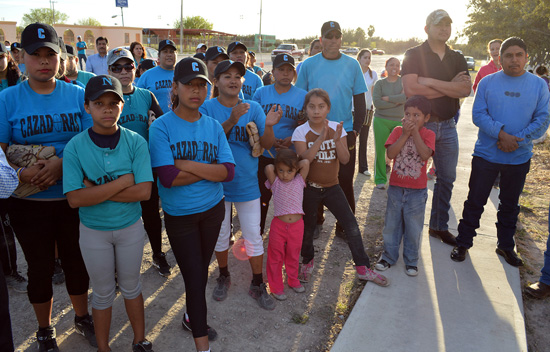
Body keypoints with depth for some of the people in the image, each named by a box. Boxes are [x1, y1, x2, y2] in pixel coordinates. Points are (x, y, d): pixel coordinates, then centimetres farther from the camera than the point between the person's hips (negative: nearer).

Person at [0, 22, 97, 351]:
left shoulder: (78, 95, -2)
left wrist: (62, 164, -21)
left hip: (74, 197, 1)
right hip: (28, 202, -1)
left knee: (77, 261, 15)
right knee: (41, 268, 14)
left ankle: (83, 317, 40)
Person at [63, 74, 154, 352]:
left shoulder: (135, 142, -12)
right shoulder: (75, 147, -13)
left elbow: (144, 191, -20)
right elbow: (75, 199, -21)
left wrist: (95, 190, -22)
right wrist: (122, 182, -24)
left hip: (130, 227, 0)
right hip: (94, 231, 0)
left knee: (131, 287, 19)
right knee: (103, 293, 16)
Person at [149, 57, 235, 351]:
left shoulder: (213, 126, -1)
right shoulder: (161, 127, -13)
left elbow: (229, 171, -11)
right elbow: (167, 177, -24)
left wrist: (189, 165, -22)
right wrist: (209, 169, -17)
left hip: (213, 209, 4)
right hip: (179, 214, -4)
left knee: (201, 272, 20)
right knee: (195, 278, 1)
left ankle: (192, 317, 44)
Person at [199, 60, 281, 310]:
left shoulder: (253, 108, -4)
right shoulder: (207, 108, -8)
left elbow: (267, 145, -8)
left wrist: (269, 126, -29)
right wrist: (232, 120, -33)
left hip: (247, 183, 1)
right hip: (217, 183, 0)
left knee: (253, 237, 7)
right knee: (220, 235, 16)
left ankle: (258, 285, 26)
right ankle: (223, 277, 40)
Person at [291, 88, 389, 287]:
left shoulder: (337, 129, -3)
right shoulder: (301, 132, -10)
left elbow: (345, 160, -10)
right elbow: (304, 159, -23)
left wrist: (337, 140, -26)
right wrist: (321, 138, -31)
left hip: (332, 187, 2)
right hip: (310, 188, -2)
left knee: (352, 226, 0)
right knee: (308, 228, 10)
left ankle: (363, 268, 13)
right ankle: (307, 262, 36)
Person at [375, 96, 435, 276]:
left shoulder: (428, 134, -4)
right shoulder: (398, 131, -1)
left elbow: (425, 155, -23)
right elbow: (390, 153, -16)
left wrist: (415, 132, -21)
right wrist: (405, 134, -19)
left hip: (417, 191, -1)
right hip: (396, 188, 2)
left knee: (413, 228, 9)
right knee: (391, 224, 13)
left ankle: (411, 260, 26)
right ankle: (389, 256, 29)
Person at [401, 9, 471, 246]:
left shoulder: (457, 59, 10)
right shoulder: (414, 55, -4)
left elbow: (466, 89, -6)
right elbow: (411, 89, -19)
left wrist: (430, 82, -15)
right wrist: (450, 87, -10)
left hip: (447, 126, 5)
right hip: (420, 124, -5)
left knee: (447, 178, 10)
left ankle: (439, 226, 25)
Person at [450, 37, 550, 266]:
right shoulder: (487, 82, -1)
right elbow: (478, 114, -9)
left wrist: (516, 141, -15)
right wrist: (501, 134, -21)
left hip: (519, 158, 2)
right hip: (486, 154, -1)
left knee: (510, 204, 15)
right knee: (475, 202, 4)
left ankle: (505, 245, 31)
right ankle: (463, 243, 17)